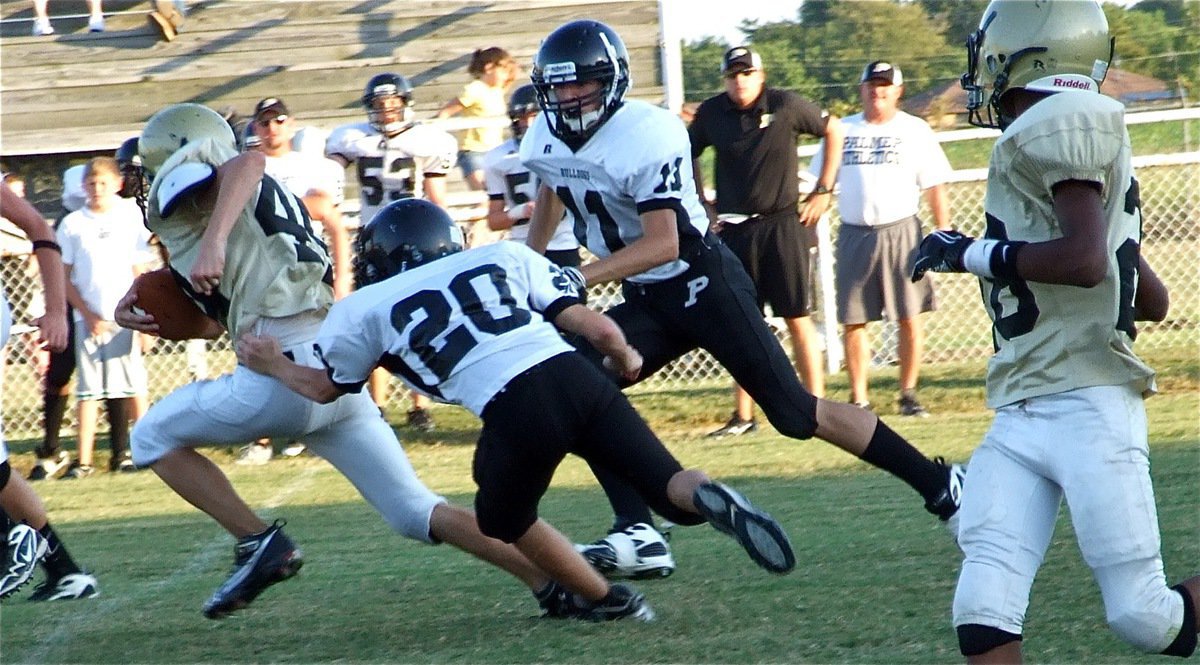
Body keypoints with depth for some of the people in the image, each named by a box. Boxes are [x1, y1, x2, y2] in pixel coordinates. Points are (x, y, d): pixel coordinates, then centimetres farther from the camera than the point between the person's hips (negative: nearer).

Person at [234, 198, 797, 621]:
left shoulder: (364, 310, 20)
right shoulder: (503, 256, 25)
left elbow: (325, 387, 37)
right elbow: (596, 328, 21)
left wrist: (273, 365, 58)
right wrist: (625, 359, 43)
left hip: (514, 411, -2)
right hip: (573, 376, 2)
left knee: (505, 519, 27)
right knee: (673, 492, 7)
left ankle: (608, 601, 22)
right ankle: (710, 500, -27)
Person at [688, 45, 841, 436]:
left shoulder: (785, 106, -6)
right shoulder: (711, 114, 1)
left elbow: (832, 130, 7)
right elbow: (689, 155, 20)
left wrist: (823, 190, 4)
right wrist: (703, 204, 12)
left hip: (782, 225, -3)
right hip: (734, 230, 3)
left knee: (797, 319, -2)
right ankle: (742, 415, 10)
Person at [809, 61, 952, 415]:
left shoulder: (915, 130, 6)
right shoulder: (842, 131, 13)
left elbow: (935, 187, 4)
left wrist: (943, 234, -4)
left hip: (900, 232, -2)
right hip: (854, 236, 2)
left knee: (909, 317, -3)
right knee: (853, 320, 1)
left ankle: (909, 393, 6)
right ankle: (859, 399, 7)